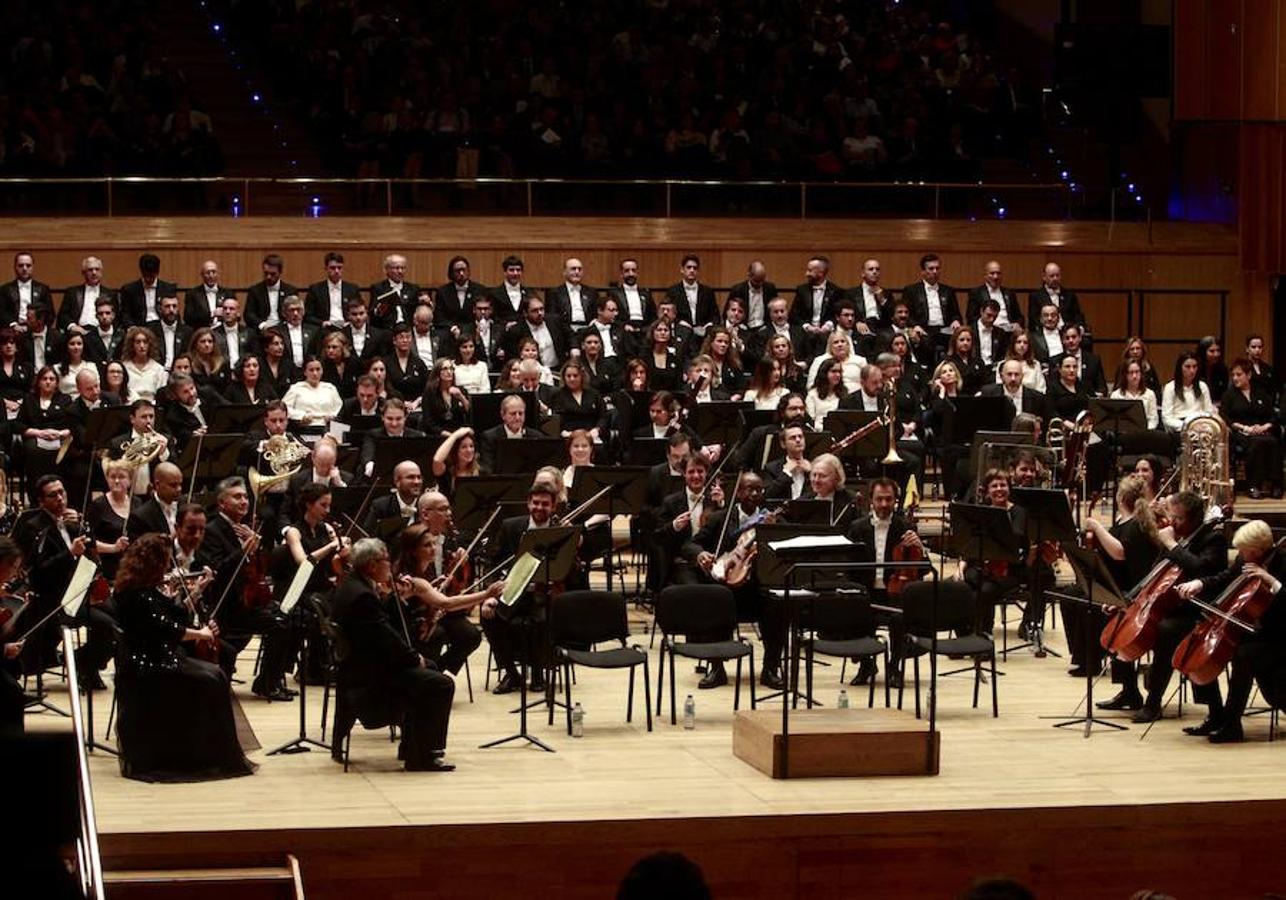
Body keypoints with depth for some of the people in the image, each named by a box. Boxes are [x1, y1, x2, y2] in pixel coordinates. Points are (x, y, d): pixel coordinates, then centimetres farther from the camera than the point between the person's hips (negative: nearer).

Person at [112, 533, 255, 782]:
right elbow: (165, 628, -24)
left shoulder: (151, 589, 12)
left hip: (159, 660, 10)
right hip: (147, 667, -10)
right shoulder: (138, 593, -18)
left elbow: (180, 617, 19)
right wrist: (200, 633, -15)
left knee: (215, 675, -3)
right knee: (207, 682, -18)